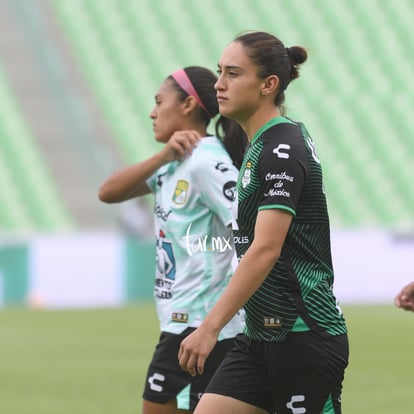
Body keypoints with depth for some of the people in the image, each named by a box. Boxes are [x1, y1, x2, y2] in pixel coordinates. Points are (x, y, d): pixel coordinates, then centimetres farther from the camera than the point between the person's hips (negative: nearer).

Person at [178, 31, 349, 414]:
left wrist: (210, 327, -29)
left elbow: (265, 249, -25)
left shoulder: (283, 149, -16)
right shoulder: (263, 143, 13)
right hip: (263, 337, 9)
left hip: (304, 337, -9)